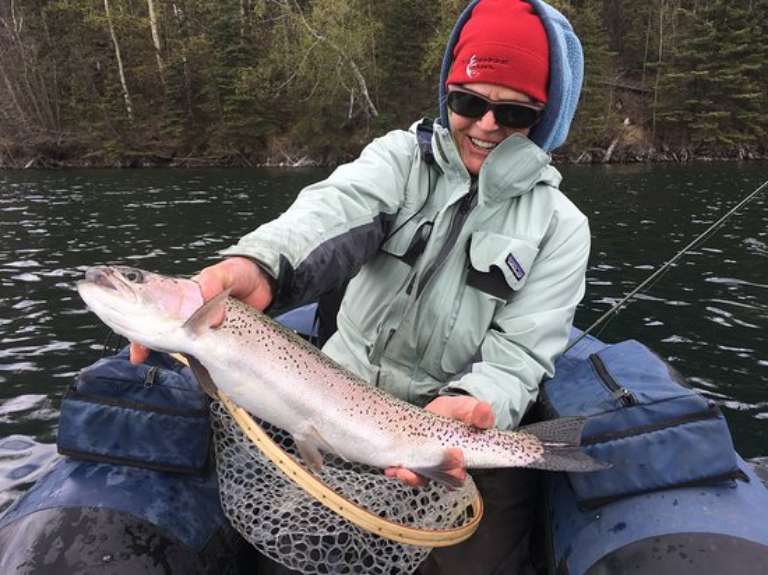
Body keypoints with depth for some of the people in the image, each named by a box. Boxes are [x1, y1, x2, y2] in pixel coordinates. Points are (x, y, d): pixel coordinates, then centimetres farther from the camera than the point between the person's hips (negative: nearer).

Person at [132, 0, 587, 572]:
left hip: (464, 427, 0)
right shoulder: (400, 156, -2)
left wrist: (470, 406, -33)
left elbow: (518, 355, -10)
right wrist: (257, 265, -47)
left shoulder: (560, 225, -3)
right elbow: (335, 209, -25)